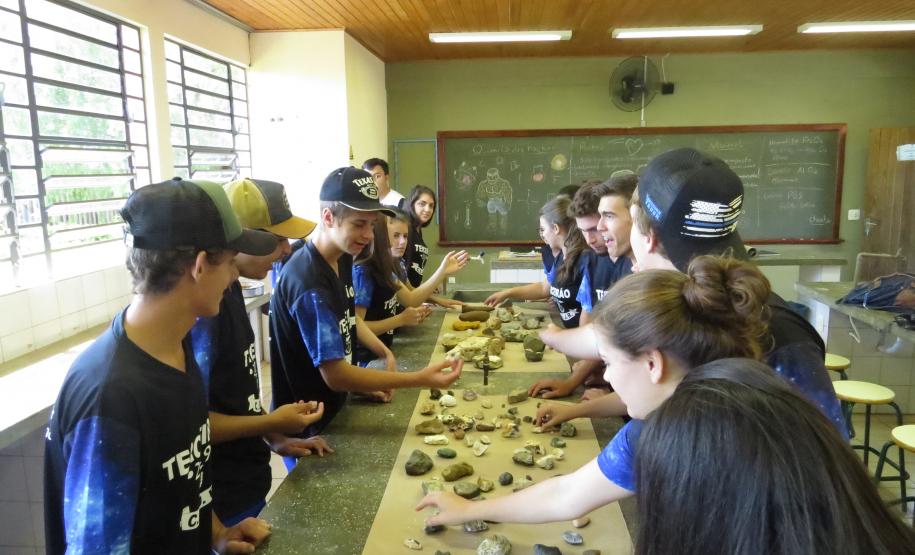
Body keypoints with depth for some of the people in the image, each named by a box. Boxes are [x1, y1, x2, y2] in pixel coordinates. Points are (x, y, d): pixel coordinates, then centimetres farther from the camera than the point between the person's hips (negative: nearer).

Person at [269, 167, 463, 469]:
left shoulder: (342, 257, -2)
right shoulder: (309, 284, -31)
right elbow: (335, 375, -30)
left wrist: (385, 353, 1)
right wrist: (420, 379, -34)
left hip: (334, 409, 9)